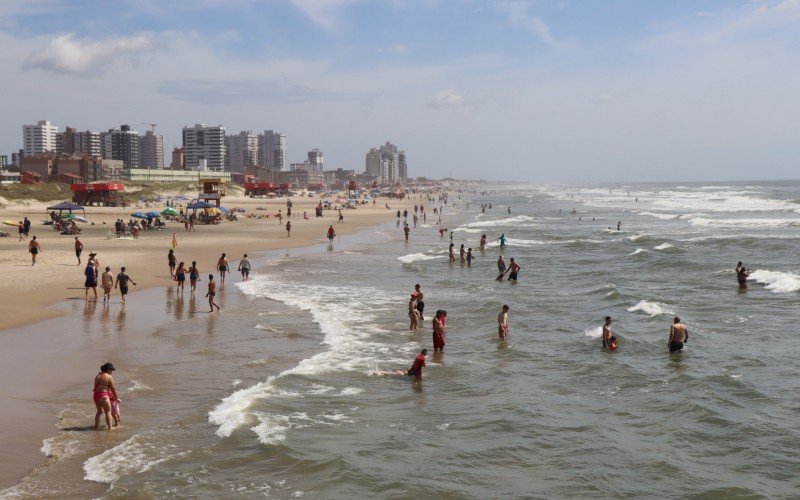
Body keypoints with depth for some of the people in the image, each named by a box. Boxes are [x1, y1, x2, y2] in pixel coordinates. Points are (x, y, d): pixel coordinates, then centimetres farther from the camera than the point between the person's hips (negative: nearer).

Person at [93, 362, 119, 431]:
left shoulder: (98, 376, 14)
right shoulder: (109, 377, -6)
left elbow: (96, 387, 16)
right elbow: (113, 389, -4)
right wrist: (117, 397, 9)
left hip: (95, 395, 7)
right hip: (103, 396, -7)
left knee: (100, 411, 23)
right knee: (108, 412, 4)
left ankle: (96, 426, 22)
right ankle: (109, 428, 3)